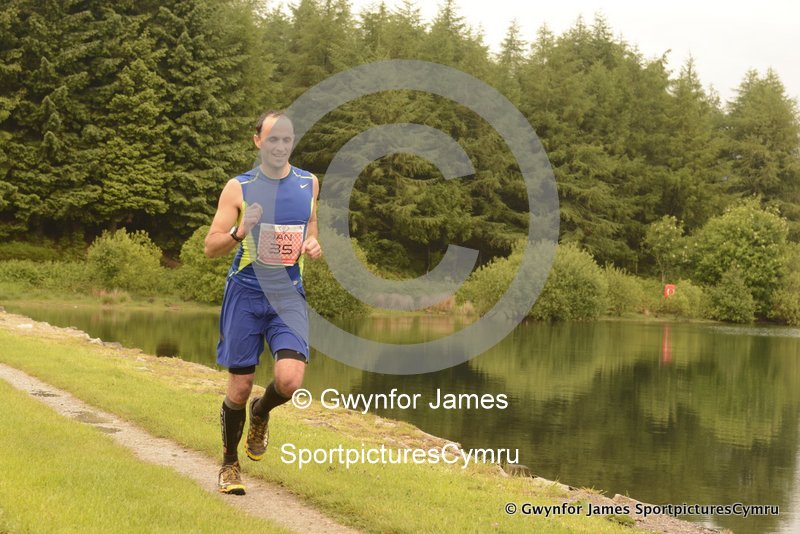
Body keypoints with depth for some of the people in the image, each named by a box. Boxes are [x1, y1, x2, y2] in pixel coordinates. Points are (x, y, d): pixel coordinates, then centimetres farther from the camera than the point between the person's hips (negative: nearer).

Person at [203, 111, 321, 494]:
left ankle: (261, 413, 19)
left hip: (289, 295, 2)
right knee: (239, 386, 4)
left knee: (290, 379, -18)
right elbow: (210, 247, -5)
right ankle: (229, 464, 27)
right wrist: (239, 233, -25)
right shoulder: (238, 188, -3)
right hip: (245, 293, -1)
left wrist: (313, 243, 0)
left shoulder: (309, 184, 5)